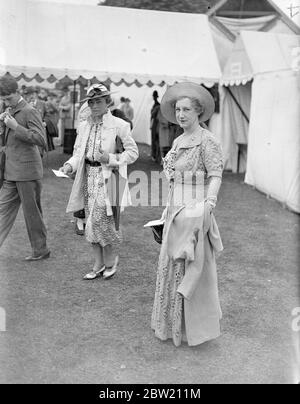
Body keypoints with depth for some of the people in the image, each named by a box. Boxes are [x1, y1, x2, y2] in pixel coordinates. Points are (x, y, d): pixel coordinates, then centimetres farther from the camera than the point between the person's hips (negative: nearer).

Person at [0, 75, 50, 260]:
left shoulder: (30, 112, -11)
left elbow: (41, 139, -22)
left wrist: (15, 127, -24)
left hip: (27, 171, -8)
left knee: (32, 212, 2)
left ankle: (41, 250, 16)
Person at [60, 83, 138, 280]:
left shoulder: (118, 125, -5)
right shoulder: (83, 125, 10)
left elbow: (133, 152, -4)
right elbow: (78, 152, 13)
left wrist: (111, 158, -16)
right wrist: (70, 165, -7)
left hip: (107, 177, -5)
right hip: (89, 176, 5)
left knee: (102, 219, -8)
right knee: (92, 221, 8)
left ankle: (111, 259, 15)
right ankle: (99, 264, 20)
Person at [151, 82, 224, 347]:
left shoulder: (207, 141, -12)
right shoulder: (178, 142, 12)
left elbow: (216, 176, -22)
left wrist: (209, 203, -36)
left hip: (195, 213, -9)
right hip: (176, 213, 9)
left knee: (193, 269, 1)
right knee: (173, 267, 16)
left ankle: (198, 326, 19)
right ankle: (176, 323, 33)